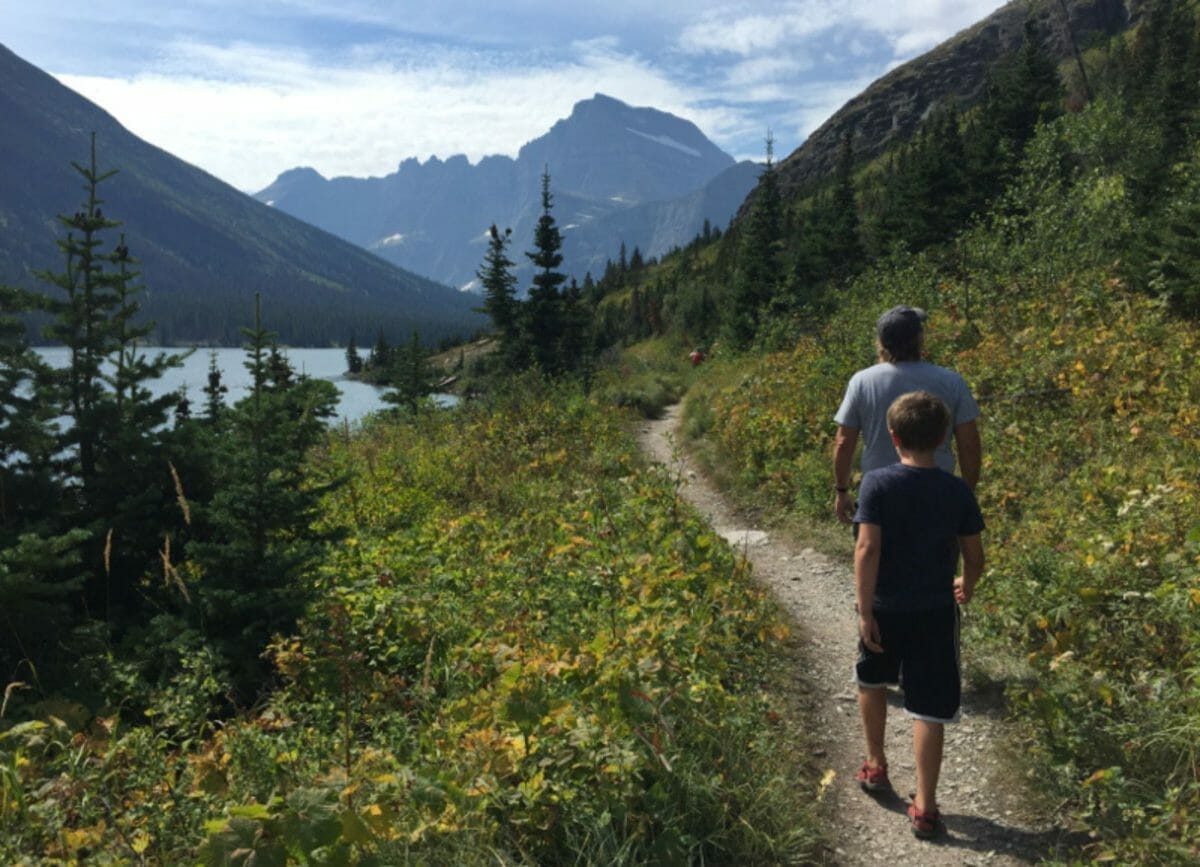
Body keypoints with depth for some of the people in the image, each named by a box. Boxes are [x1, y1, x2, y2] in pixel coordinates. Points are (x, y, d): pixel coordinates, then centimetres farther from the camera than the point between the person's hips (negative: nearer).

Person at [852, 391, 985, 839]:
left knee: (872, 683, 26)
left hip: (885, 608, 0)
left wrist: (865, 610, -14)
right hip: (935, 613, 1)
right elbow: (975, 555, 2)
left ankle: (876, 766, 39)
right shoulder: (958, 490, -6)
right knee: (929, 710, 7)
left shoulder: (877, 483, -12)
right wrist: (967, 586, 23)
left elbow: (867, 548, -19)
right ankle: (924, 806, 11)